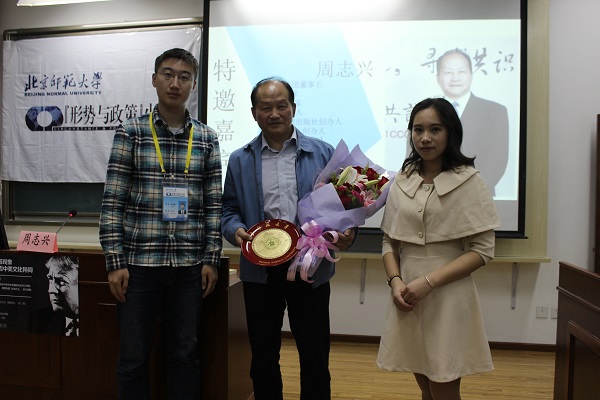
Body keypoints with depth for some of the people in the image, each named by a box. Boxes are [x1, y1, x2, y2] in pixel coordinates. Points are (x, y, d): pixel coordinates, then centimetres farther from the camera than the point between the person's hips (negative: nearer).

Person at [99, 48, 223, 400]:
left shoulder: (207, 138, 5)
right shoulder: (130, 133, 0)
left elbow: (214, 203, 5)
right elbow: (113, 202, -2)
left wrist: (212, 258, 0)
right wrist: (115, 262, -7)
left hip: (189, 266, 2)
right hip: (139, 263, -1)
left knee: (185, 354, 12)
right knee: (134, 356, 9)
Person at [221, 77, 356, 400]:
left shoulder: (323, 153, 3)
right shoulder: (240, 160, 8)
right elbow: (229, 210, 10)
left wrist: (346, 233, -15)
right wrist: (236, 231, -11)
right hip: (260, 270, 2)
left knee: (315, 360, 8)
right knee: (263, 359, 15)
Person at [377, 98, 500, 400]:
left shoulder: (468, 180, -7)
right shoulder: (402, 181, 6)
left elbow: (482, 250, -10)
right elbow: (389, 241, 9)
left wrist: (429, 281, -17)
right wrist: (395, 281, -8)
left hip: (448, 298, -4)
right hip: (407, 297, 4)